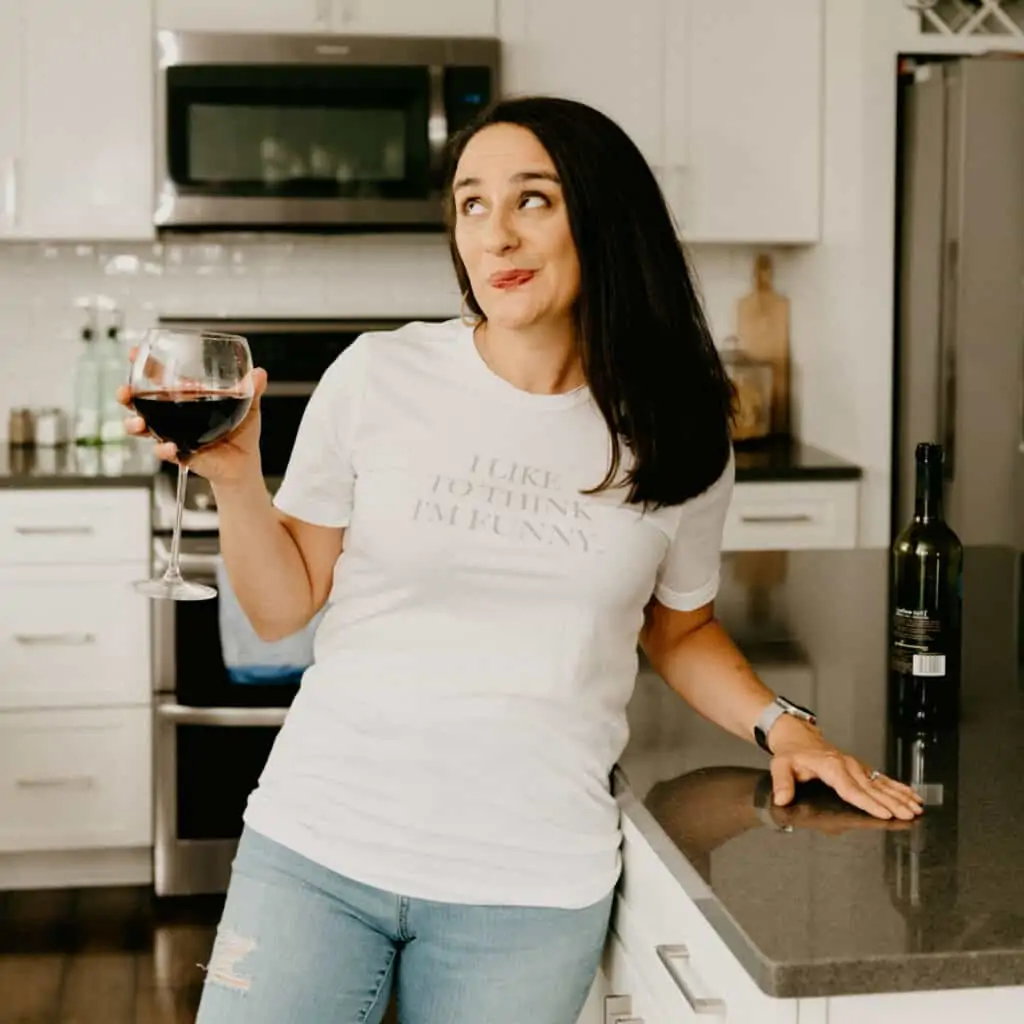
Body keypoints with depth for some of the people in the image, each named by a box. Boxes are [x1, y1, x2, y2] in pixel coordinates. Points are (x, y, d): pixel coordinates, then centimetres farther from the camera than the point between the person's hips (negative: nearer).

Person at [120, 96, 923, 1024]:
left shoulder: (679, 440, 1)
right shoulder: (378, 377, -4)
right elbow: (282, 608, 3)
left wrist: (782, 727, 3)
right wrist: (235, 478, -13)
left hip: (533, 884, 1)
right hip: (321, 845, 0)